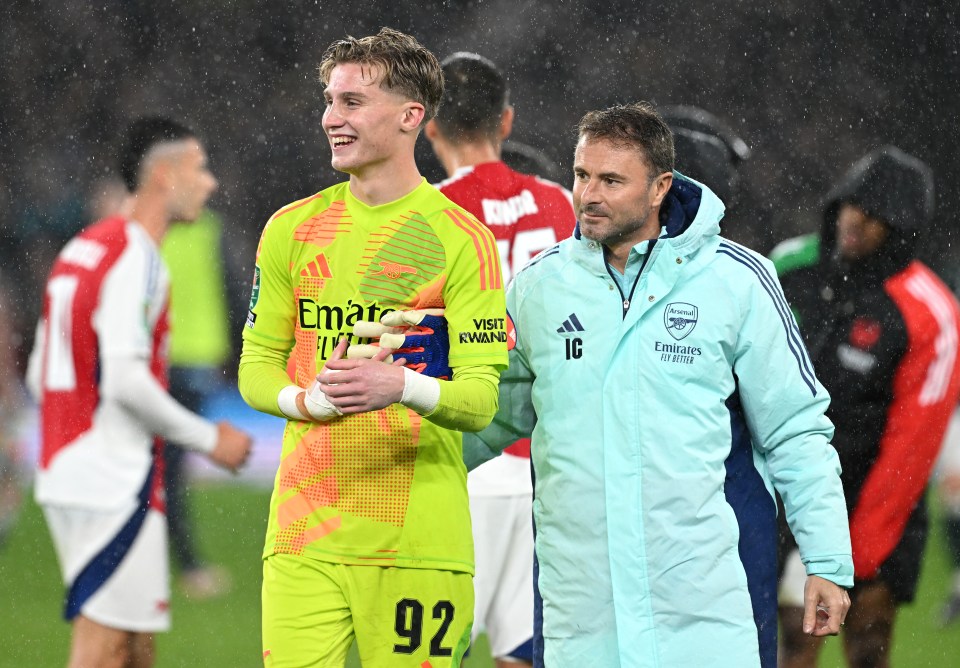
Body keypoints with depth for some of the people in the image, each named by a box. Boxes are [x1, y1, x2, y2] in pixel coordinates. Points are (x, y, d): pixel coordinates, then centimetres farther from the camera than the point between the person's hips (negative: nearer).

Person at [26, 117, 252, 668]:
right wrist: (209, 438, -12)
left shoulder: (84, 248, 16)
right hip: (116, 483, -10)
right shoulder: (136, 259, -14)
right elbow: (126, 380, -22)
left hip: (66, 474, 10)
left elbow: (40, 374, 18)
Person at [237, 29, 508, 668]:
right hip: (305, 529, 2)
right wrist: (310, 398, -12)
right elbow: (256, 366, 11)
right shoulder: (292, 228, 11)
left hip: (417, 536, -2)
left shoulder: (461, 238, -1)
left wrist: (403, 387, -28)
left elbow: (480, 400, -6)